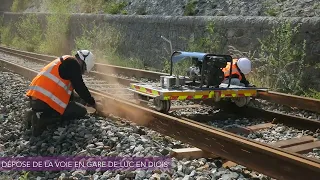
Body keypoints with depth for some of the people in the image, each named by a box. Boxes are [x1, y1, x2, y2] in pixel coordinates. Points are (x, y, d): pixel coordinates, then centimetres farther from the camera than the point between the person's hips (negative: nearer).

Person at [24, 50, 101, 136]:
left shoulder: (63, 61, 24)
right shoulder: (73, 63, -5)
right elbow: (80, 87, -6)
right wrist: (92, 102, 7)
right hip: (45, 101, -10)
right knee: (81, 111, 1)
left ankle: (36, 114, 7)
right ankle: (42, 119, -13)